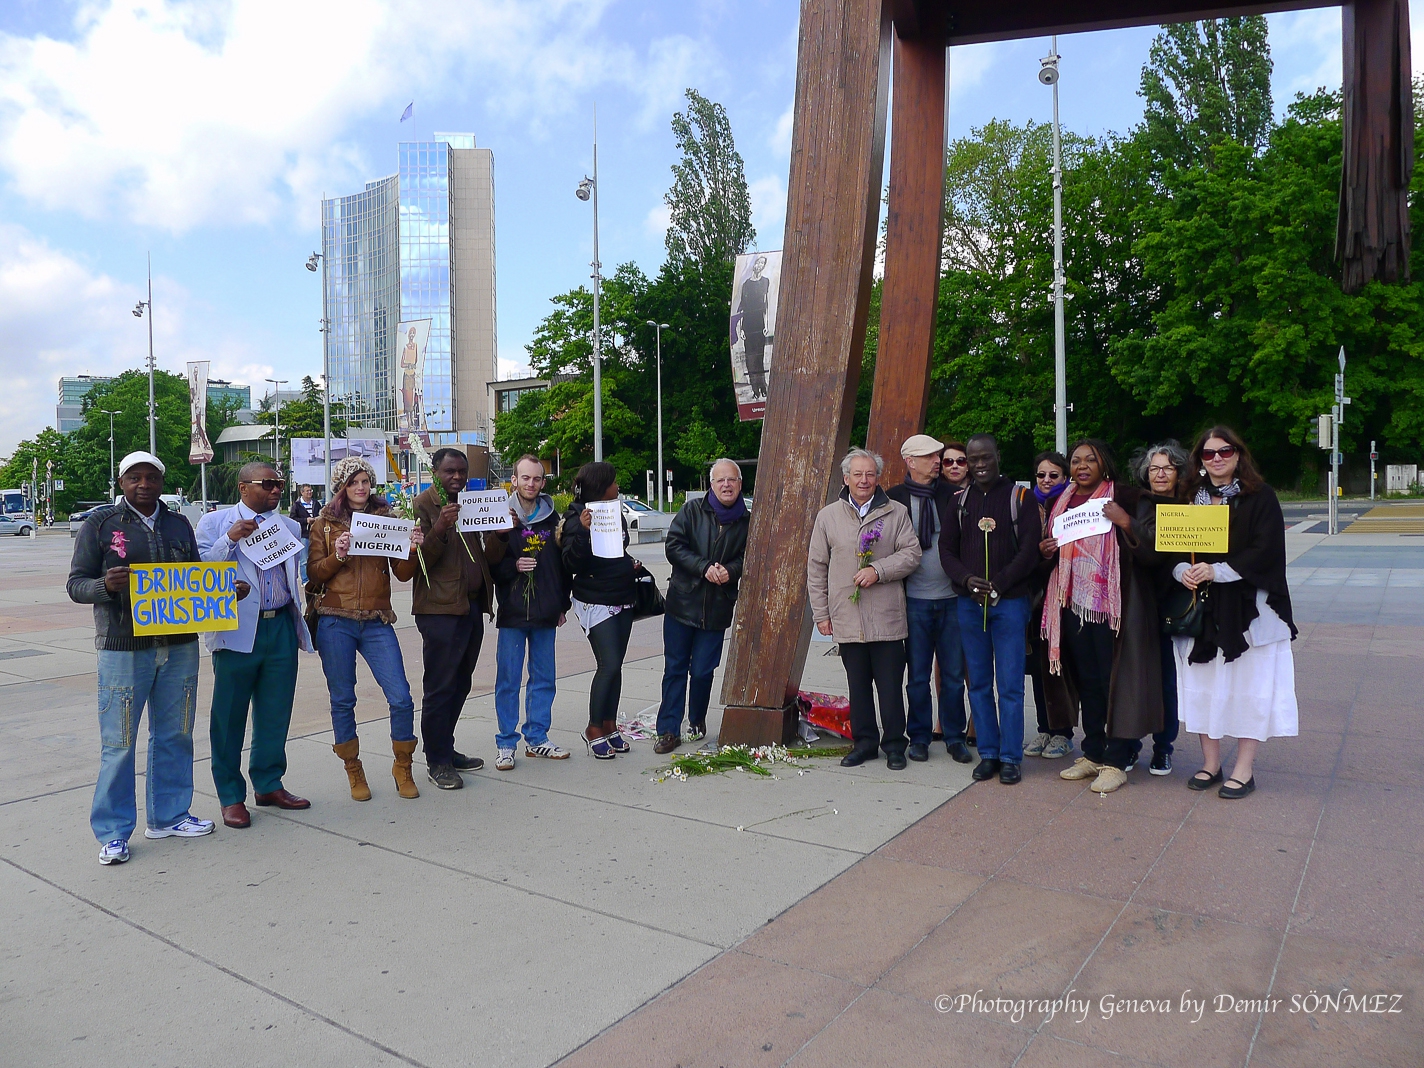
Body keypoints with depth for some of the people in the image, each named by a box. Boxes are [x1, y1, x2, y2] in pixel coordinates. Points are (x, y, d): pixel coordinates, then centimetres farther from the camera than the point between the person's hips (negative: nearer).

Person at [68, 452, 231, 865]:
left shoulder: (179, 525, 12)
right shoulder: (100, 523, 0)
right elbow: (75, 585, -1)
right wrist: (106, 585, -23)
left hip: (180, 646, 4)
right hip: (124, 648, -4)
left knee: (174, 736, 12)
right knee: (118, 742, 0)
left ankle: (169, 815, 26)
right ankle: (113, 832, 13)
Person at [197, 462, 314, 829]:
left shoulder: (290, 527, 15)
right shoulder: (215, 522, 4)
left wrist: (303, 616, 9)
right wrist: (230, 539, -15)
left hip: (282, 628, 4)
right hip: (238, 630, -4)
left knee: (276, 713, 10)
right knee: (230, 715, 2)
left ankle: (269, 784, 25)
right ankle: (231, 795, 14)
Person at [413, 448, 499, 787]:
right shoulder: (422, 506, -6)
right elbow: (419, 560, -14)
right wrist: (440, 528, -29)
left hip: (472, 607, 8)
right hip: (441, 610, -8)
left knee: (460, 684, 14)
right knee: (439, 688, -3)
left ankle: (446, 750, 25)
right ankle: (436, 762, 6)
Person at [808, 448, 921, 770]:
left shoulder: (896, 513, 4)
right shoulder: (828, 516, 8)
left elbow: (911, 554, -1)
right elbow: (816, 567, 9)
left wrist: (878, 570, -15)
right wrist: (820, 613, 6)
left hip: (887, 618, -1)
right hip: (846, 619, 2)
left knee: (890, 685, 3)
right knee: (858, 685, 10)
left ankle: (894, 744, 17)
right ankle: (863, 742, 23)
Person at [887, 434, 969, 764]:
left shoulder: (953, 494, 5)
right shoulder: (894, 498, 2)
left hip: (952, 598, 1)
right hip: (915, 600, -1)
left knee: (954, 674, 7)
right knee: (918, 675, 7)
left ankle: (954, 737, 21)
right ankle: (919, 737, 20)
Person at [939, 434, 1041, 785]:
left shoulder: (1019, 497, 1)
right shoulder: (960, 500, 11)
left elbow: (1029, 549, -6)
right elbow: (946, 548, 9)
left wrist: (997, 584, -14)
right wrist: (966, 579, -10)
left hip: (1010, 602, -3)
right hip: (969, 604, 4)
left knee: (1010, 684, -1)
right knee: (978, 683, 8)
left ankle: (1011, 757, 8)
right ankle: (988, 753, 17)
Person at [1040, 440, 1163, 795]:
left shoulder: (1124, 497, -3)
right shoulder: (1062, 502, 13)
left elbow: (1150, 552, -9)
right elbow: (1053, 548, 25)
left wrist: (1126, 523, -23)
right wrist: (1046, 550, 3)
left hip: (1113, 603, -5)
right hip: (1073, 604, 5)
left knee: (1114, 681, -2)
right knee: (1086, 681, 12)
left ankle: (1116, 762, 7)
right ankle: (1093, 754, 22)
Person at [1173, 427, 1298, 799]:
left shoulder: (1260, 497, -2)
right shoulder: (1189, 498, 10)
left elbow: (1265, 550, -12)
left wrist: (1217, 570, -20)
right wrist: (1183, 571, -13)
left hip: (1248, 608, -4)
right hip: (1200, 606, 4)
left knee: (1249, 684, 0)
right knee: (1203, 683, 7)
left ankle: (1244, 769, 10)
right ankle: (1210, 763, 18)